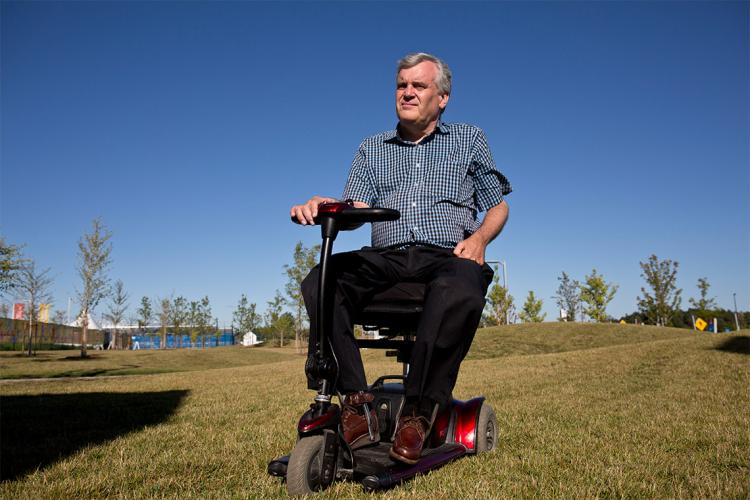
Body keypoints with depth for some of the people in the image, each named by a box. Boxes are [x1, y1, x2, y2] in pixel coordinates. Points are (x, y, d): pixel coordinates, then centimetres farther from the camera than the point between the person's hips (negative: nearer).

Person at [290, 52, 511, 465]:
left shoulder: (468, 140, 20)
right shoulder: (371, 149, 23)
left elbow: (498, 204, 19)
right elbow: (357, 208, 8)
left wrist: (480, 237, -4)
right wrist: (325, 207, -16)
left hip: (445, 255, -2)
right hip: (384, 258, 2)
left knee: (461, 292, -39)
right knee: (319, 283, -27)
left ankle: (419, 411, -26)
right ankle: (355, 402, -24)